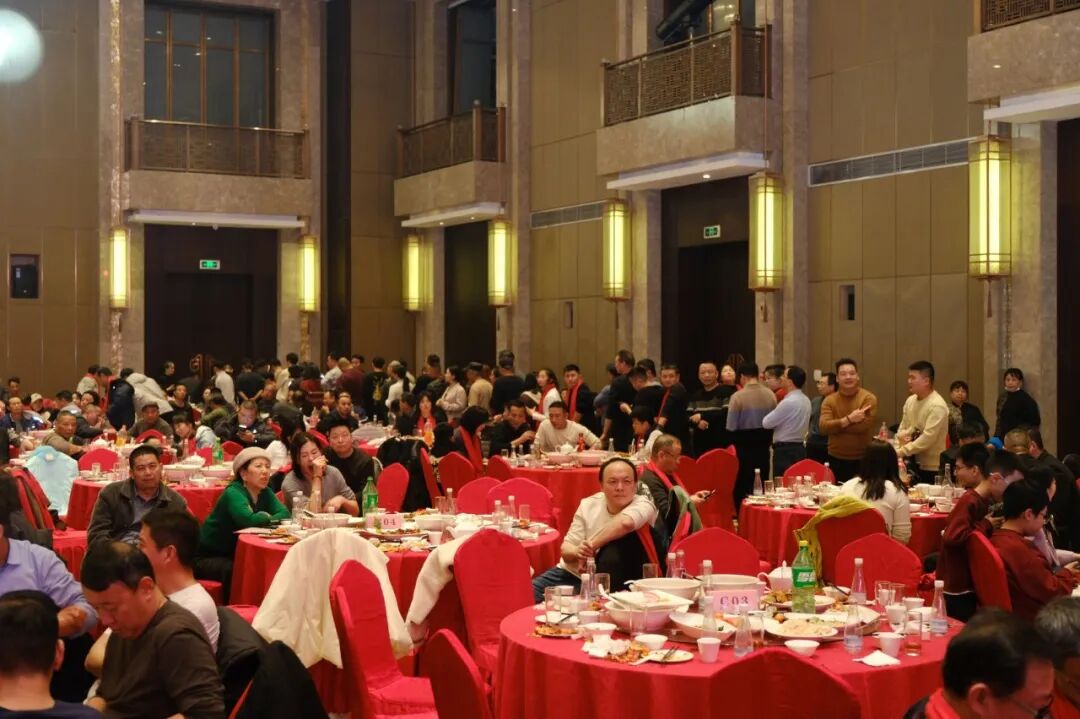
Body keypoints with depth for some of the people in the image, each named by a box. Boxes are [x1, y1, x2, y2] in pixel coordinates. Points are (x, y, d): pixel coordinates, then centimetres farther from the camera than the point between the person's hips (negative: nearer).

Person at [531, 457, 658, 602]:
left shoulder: (643, 505, -16)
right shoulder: (588, 505, -3)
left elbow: (625, 523, -40)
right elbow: (566, 550, -3)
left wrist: (591, 547, -28)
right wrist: (576, 552, -26)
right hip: (571, 572, 3)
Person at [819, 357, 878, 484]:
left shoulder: (868, 398, -5)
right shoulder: (829, 400, 3)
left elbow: (862, 426, -18)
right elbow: (824, 427, -12)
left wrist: (836, 425, -10)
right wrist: (848, 420, -21)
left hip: (862, 460, -2)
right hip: (837, 460, 2)